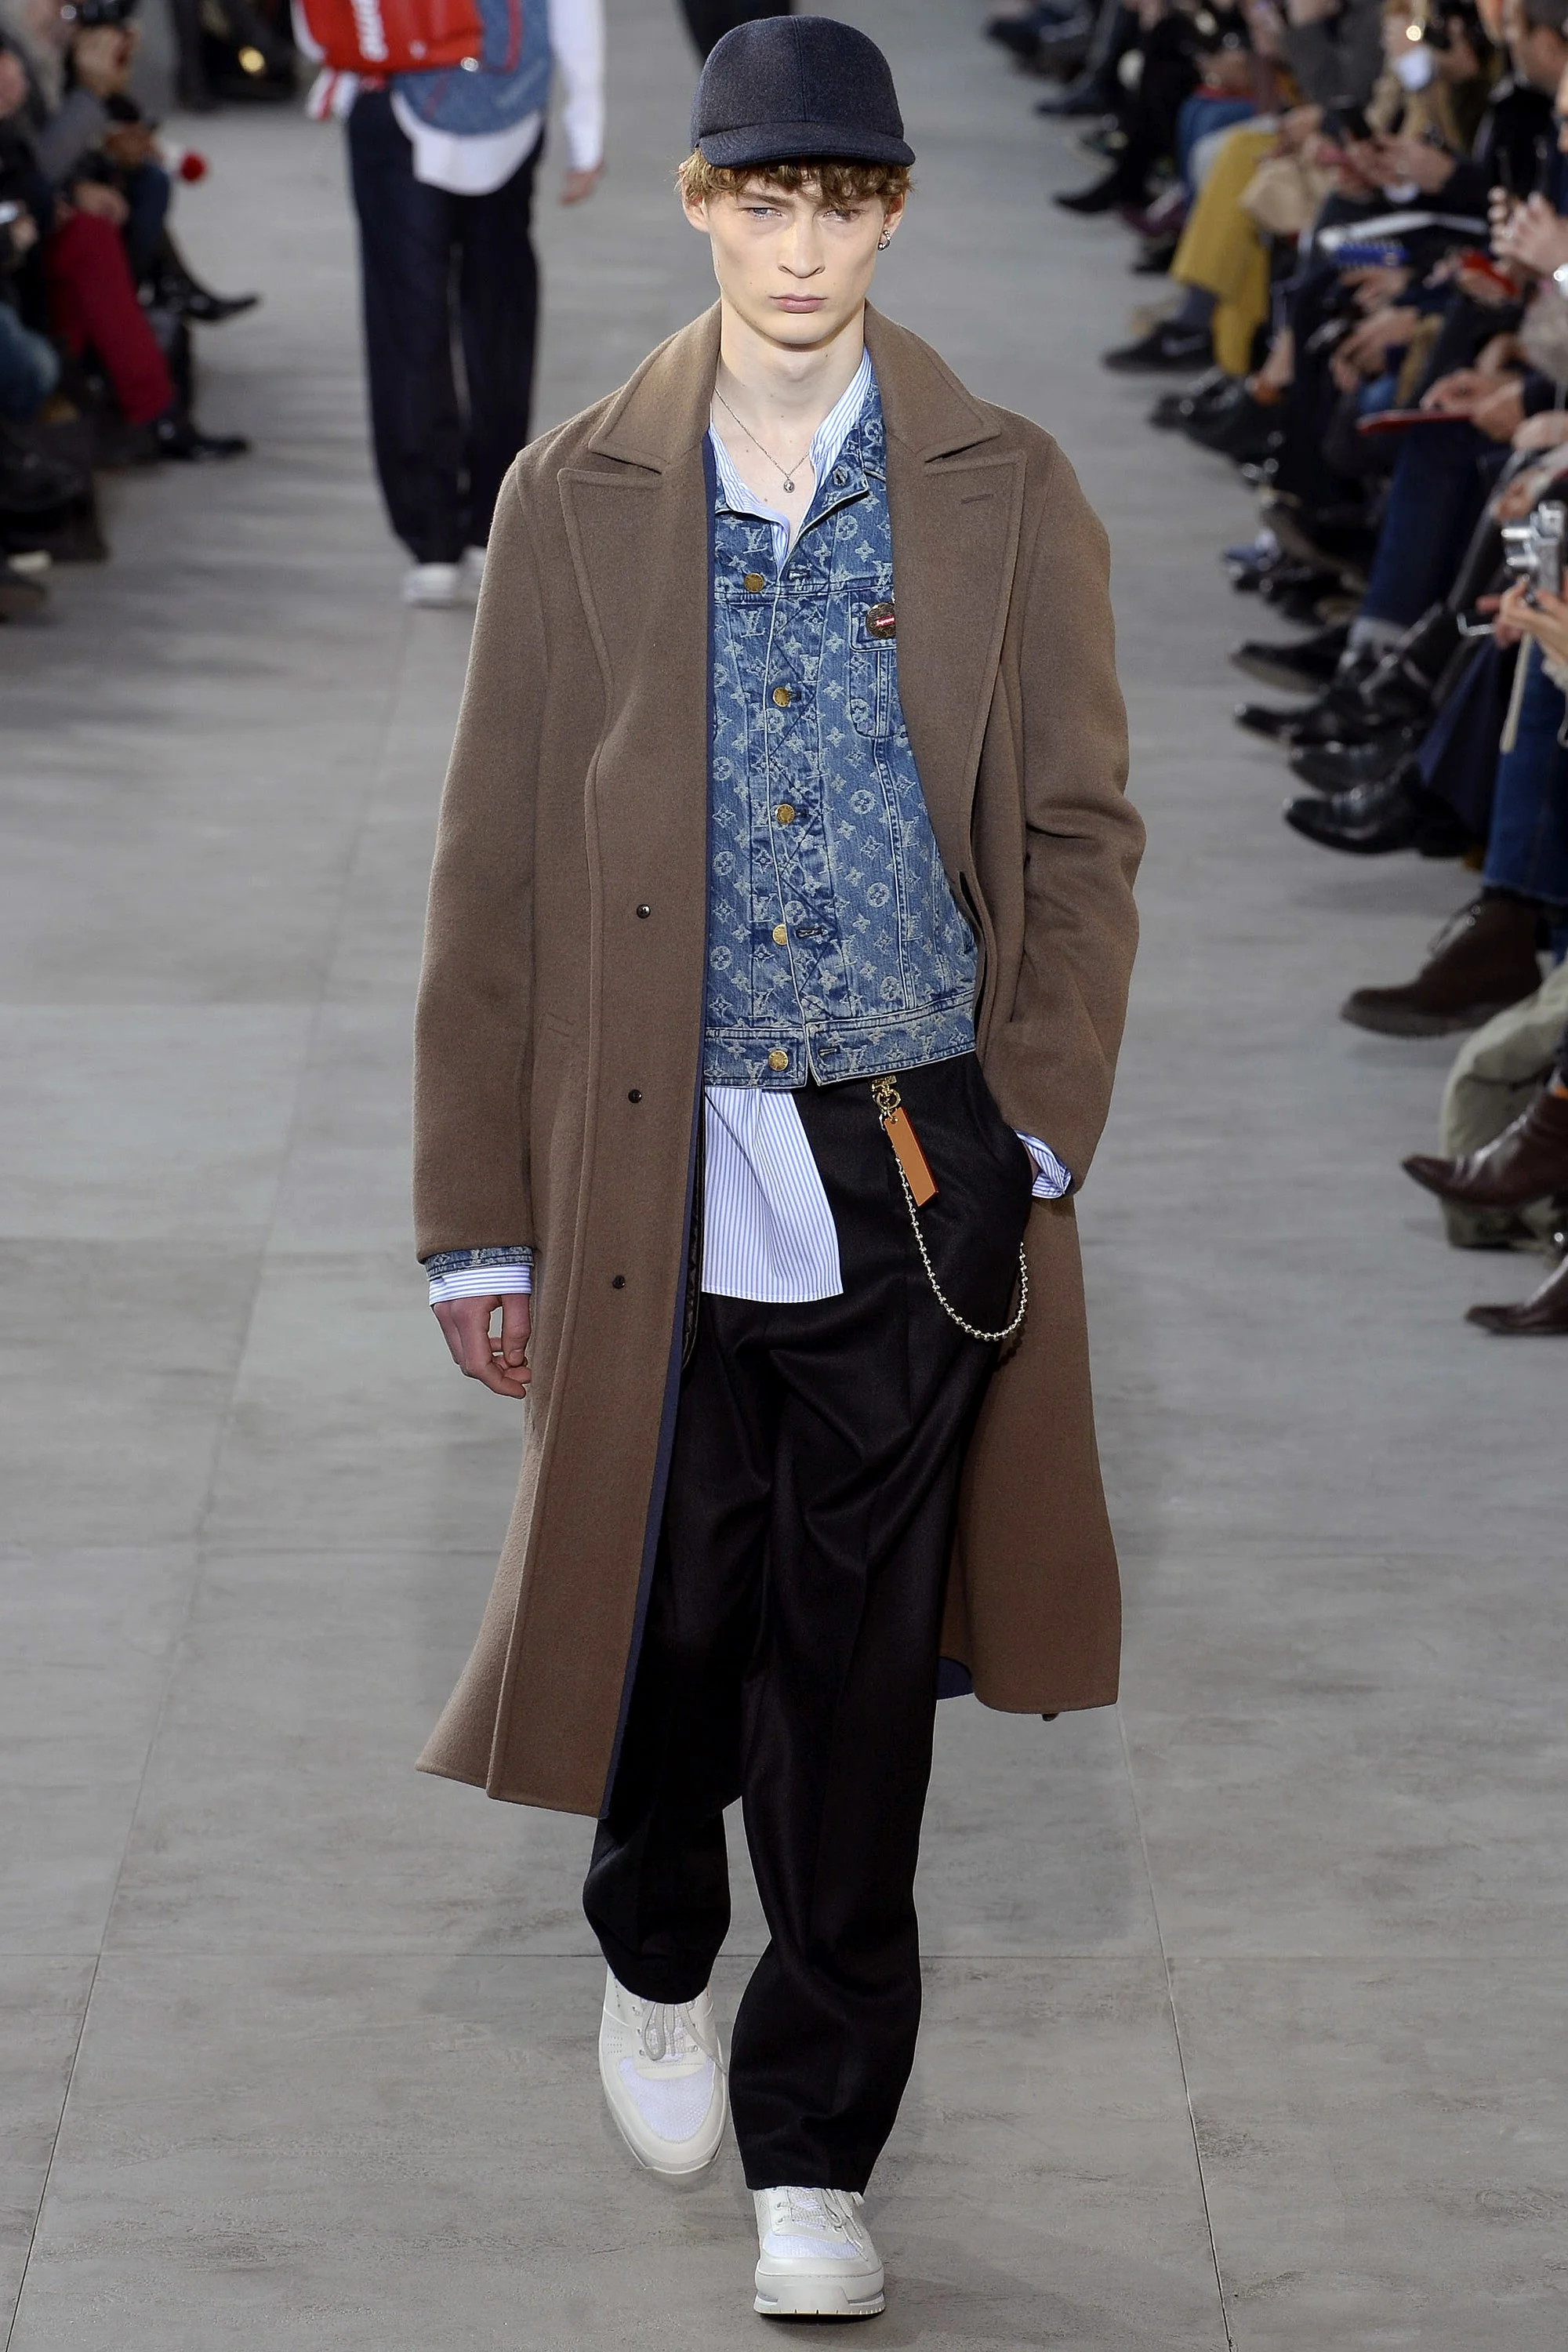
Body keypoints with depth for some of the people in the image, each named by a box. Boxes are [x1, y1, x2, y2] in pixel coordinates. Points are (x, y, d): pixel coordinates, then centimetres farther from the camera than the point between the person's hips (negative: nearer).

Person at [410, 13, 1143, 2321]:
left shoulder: (1006, 493, 2)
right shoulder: (575, 501, 2)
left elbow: (1081, 831, 6)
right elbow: (495, 878, 3)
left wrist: (1037, 1126, -6)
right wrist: (482, 1220, 2)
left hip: (917, 1181, 0)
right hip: (659, 1180, 0)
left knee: (857, 1680, 4)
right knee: (667, 1619, 9)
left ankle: (813, 2155, 18)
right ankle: (655, 1966, 41)